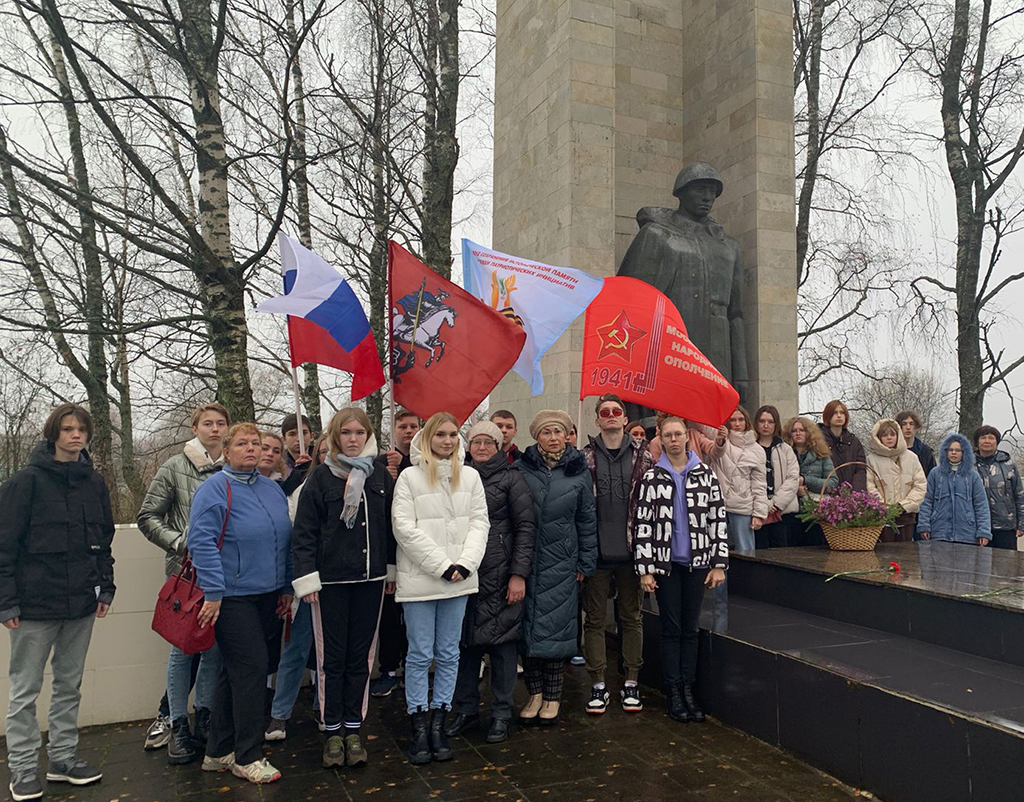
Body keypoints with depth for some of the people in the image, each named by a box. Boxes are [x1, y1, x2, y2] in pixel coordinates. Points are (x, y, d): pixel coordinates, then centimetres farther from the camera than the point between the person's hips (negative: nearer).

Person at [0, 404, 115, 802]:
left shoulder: (94, 482, 8)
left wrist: (105, 588, 8)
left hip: (82, 604, 5)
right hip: (36, 603, -5)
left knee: (70, 684, 14)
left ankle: (63, 757, 27)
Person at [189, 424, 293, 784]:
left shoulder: (272, 488, 12)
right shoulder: (214, 489, -9)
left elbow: (285, 539, 17)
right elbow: (202, 541, -16)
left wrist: (286, 587, 15)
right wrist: (213, 592, -19)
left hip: (267, 596, 7)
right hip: (232, 596, -7)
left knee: (235, 673, 15)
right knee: (251, 669, -6)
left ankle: (218, 752, 28)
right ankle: (247, 757, 8)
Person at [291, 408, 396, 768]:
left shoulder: (381, 476, 5)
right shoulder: (320, 477, -4)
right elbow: (304, 531, -5)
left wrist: (392, 569, 11)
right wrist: (306, 577, -10)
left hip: (370, 579, 3)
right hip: (331, 580, -2)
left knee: (360, 656, 10)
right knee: (332, 657, 6)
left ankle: (352, 730, 23)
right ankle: (333, 732, 20)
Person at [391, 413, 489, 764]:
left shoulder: (470, 476, 7)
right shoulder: (409, 477, -3)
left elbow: (479, 521, 5)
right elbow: (405, 528, -9)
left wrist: (464, 564, -9)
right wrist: (442, 565, -12)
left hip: (458, 578, 3)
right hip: (419, 578, -3)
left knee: (448, 654, 10)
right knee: (420, 654, 4)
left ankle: (438, 722, 22)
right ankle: (418, 725, 17)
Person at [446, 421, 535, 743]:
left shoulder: (511, 478, 0)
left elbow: (525, 526, -4)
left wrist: (519, 574, -10)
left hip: (500, 574, -4)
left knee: (502, 640, 3)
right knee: (466, 639, 8)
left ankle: (501, 713, 17)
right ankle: (465, 708, 23)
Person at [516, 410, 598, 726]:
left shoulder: (579, 471, 3)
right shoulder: (520, 469, 0)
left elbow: (587, 519, 7)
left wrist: (586, 563, 4)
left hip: (561, 563, 0)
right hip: (526, 560, 0)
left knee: (555, 626, 3)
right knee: (528, 625, 4)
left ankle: (552, 697, 19)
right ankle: (535, 692, 20)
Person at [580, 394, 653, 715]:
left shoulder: (642, 455, 4)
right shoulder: (584, 457, 2)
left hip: (630, 550, 1)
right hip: (596, 552, 0)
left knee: (631, 617, 10)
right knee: (594, 619, 6)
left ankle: (631, 683, 23)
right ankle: (598, 685, 18)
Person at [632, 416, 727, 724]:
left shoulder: (705, 474, 2)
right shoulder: (652, 477, -3)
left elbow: (718, 519, 3)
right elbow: (642, 525, -4)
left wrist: (719, 564, -2)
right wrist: (645, 569, -8)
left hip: (697, 561, 2)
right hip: (665, 563, -2)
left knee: (691, 628, 10)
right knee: (671, 628, 5)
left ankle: (688, 689, 21)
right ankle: (672, 691, 16)